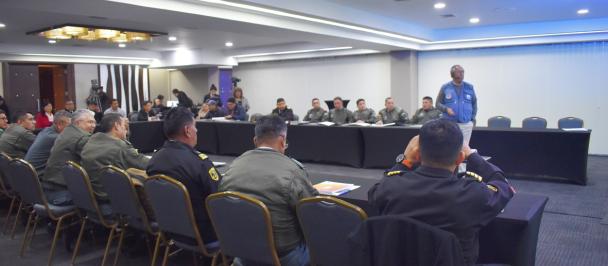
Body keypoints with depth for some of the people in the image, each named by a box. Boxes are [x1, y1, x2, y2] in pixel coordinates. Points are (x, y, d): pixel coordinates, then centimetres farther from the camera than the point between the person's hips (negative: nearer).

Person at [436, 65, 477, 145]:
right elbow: (438, 103, 3)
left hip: (466, 124, 2)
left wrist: (473, 118, 7)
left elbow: (474, 103, 15)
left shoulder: (469, 87, 7)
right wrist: (446, 109, -16)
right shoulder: (445, 87, 0)